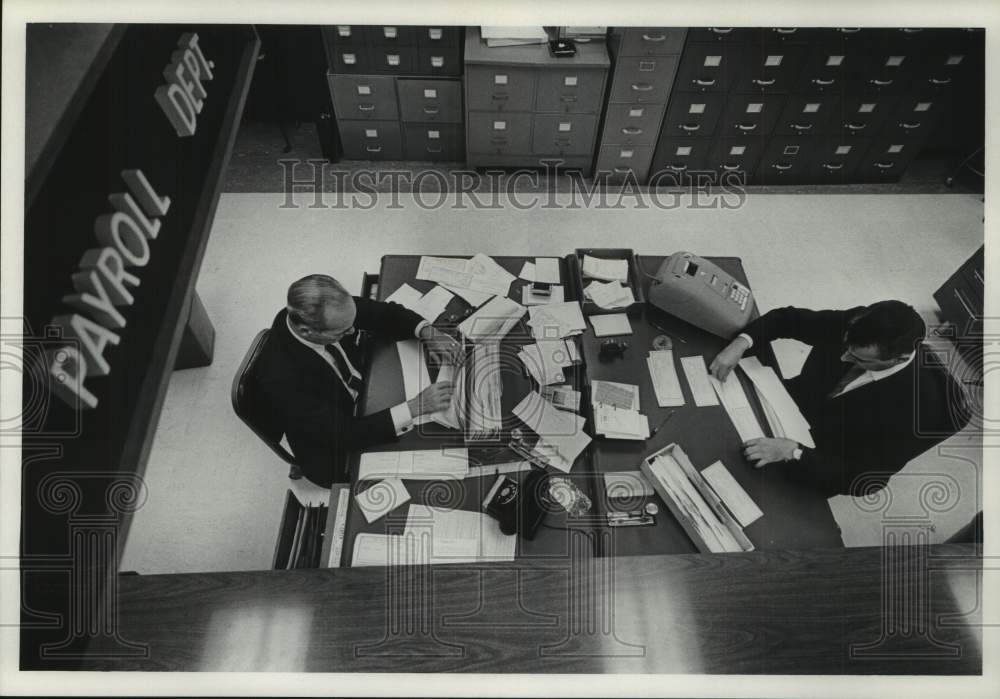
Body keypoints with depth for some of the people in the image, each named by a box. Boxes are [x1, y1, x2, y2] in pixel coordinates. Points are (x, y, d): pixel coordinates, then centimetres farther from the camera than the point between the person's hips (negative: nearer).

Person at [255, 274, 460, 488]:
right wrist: (415, 407, -36)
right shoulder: (282, 377, -38)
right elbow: (344, 435, -33)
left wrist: (427, 332, -24)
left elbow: (383, 313, -7)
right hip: (335, 458, -6)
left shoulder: (308, 312, -21)